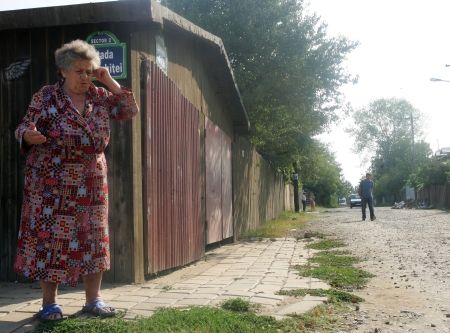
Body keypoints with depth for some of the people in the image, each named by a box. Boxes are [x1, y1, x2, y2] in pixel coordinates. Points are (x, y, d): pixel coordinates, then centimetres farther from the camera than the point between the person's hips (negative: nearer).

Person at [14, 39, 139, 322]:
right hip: (52, 183, -4)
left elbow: (130, 111, 4)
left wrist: (110, 81, -3)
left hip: (92, 183, 4)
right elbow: (24, 130, -5)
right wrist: (29, 135, -30)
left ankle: (94, 299, 18)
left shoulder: (99, 96, 7)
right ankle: (49, 302, 12)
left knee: (93, 238, 6)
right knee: (50, 238, -1)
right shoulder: (46, 97, -5)